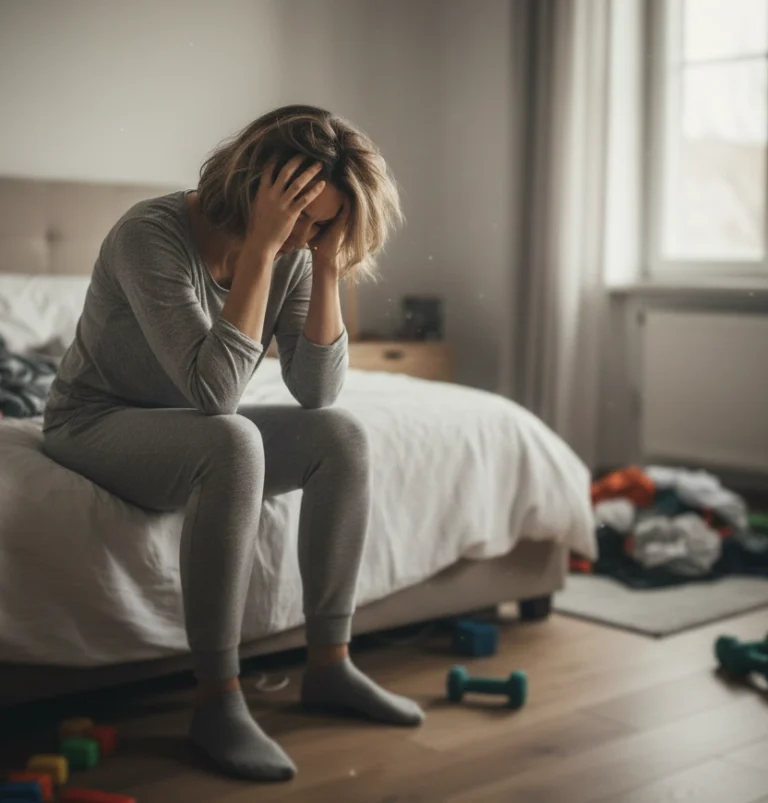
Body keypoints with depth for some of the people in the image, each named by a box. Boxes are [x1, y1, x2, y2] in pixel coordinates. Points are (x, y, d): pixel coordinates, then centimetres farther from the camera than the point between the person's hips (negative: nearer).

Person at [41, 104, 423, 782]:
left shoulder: (291, 253, -8)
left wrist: (326, 264, -21)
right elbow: (215, 389, -36)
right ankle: (218, 702, -28)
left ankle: (328, 665, -5)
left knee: (342, 436, -14)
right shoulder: (152, 235, -27)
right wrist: (260, 248, -37)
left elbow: (317, 392, -12)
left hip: (198, 429, 7)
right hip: (96, 423, -7)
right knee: (233, 442, -36)